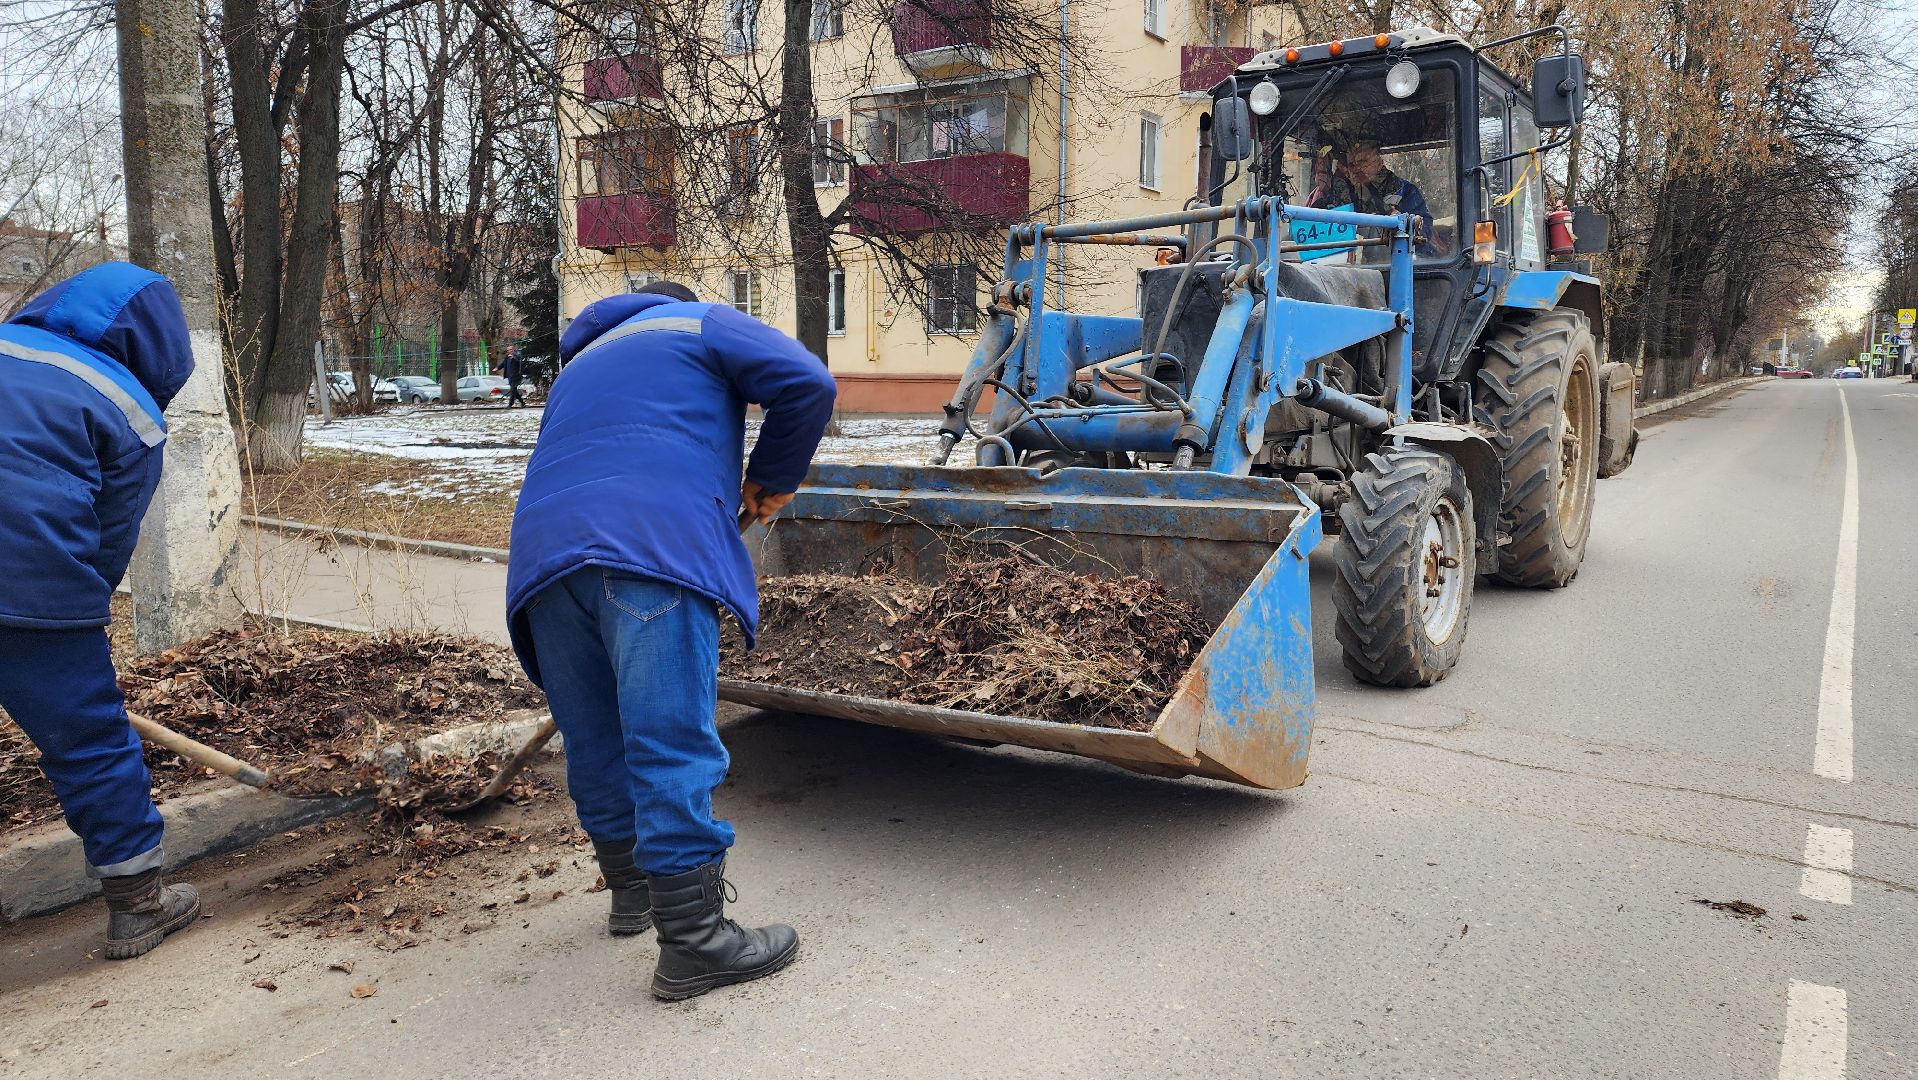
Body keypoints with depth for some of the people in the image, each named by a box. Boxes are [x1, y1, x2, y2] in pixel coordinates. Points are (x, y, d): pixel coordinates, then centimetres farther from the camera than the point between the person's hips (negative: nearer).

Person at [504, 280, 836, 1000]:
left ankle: (632, 888, 33)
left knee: (596, 742, 17)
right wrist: (772, 479, 14)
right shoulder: (702, 324, 19)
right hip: (654, 549, -7)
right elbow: (807, 382, 2)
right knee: (674, 746, -8)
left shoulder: (581, 363, 38)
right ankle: (694, 943, -5)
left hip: (543, 553, 7)